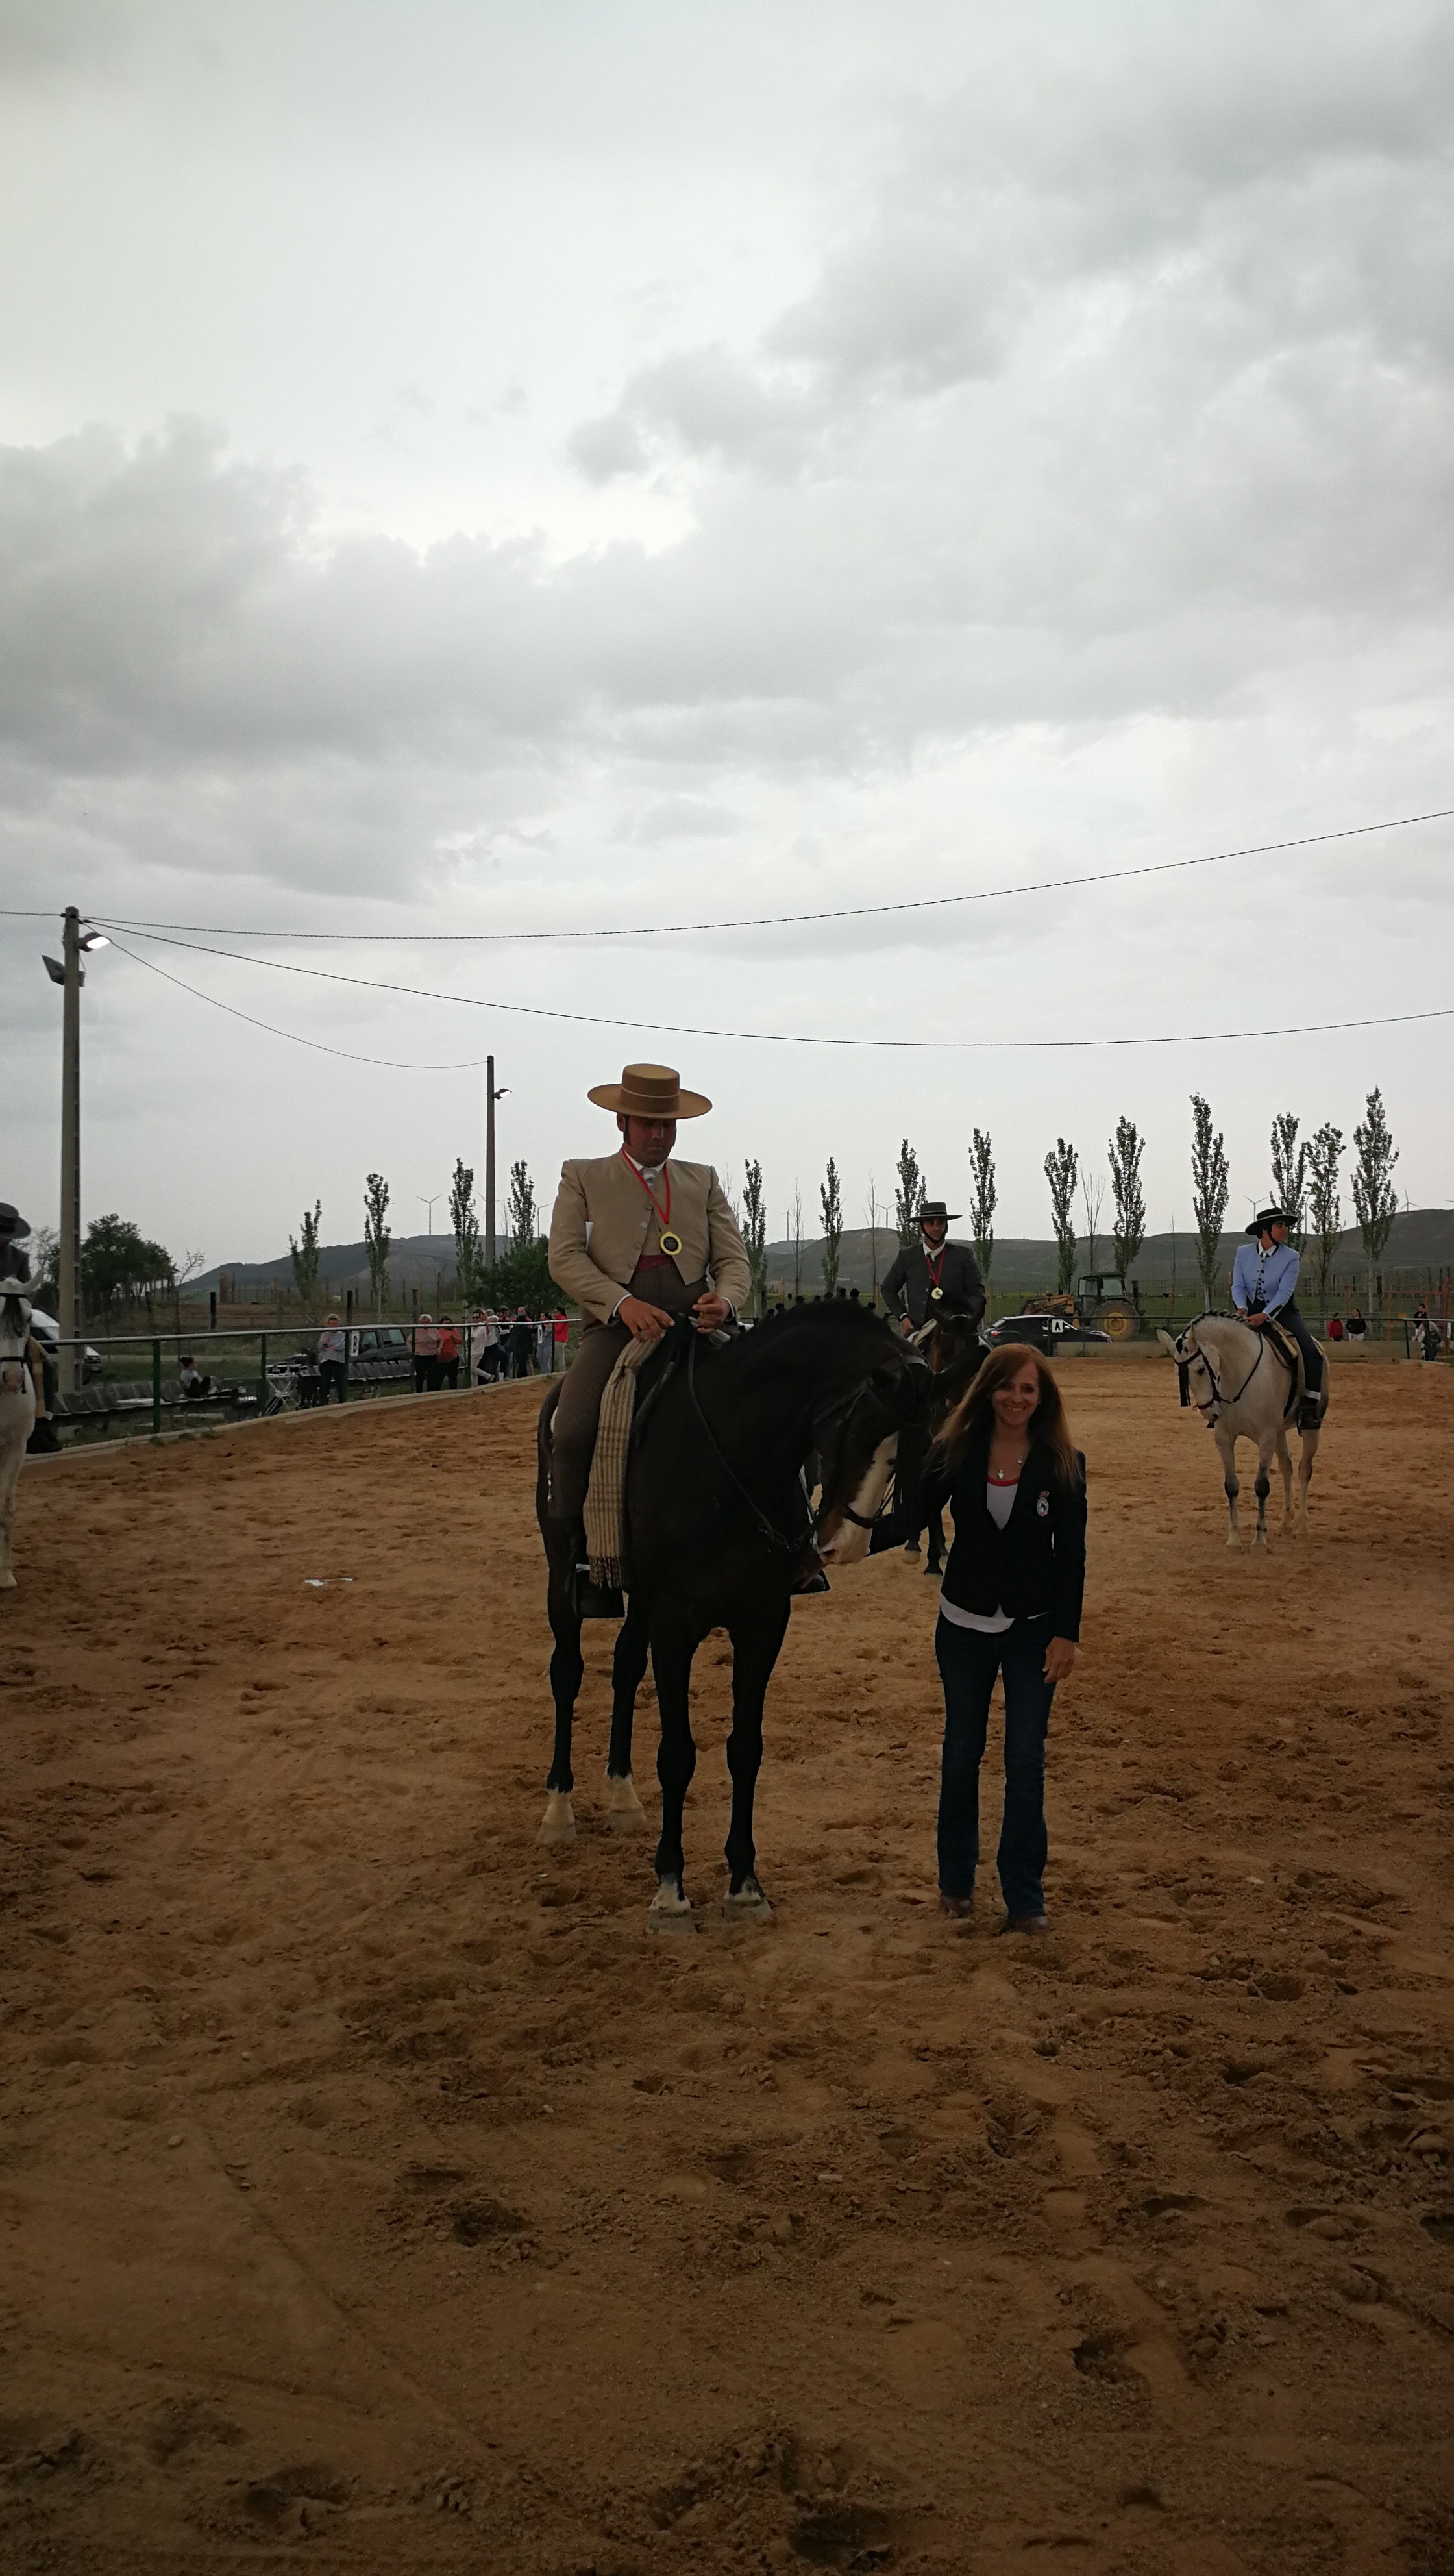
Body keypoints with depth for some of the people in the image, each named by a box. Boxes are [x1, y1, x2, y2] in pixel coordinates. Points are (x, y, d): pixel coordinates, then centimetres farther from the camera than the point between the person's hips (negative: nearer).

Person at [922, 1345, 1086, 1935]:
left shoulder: (1063, 1464, -8)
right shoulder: (957, 1451, -6)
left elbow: (1071, 1553, -6)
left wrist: (1066, 1633, -9)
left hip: (1032, 1629, -1)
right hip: (964, 1625, 1)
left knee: (1025, 1763, -1)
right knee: (961, 1755, 12)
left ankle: (1024, 1898, 10)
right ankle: (956, 1881, 29)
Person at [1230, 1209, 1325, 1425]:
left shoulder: (1291, 1257, -8)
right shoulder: (1243, 1253, -1)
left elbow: (1285, 1292, -17)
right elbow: (1238, 1286, -2)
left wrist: (1265, 1315, -31)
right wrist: (1242, 1307, -23)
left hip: (1283, 1312, -2)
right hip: (1252, 1313, 2)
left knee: (1311, 1353, -24)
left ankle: (1310, 1406, -18)